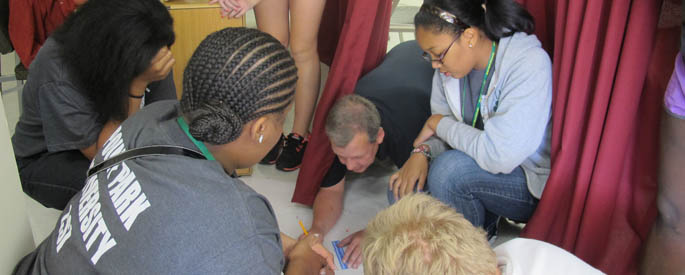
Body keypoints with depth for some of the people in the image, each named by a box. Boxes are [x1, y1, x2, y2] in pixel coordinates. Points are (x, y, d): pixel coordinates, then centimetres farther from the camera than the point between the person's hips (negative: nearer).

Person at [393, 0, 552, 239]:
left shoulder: (530, 65, -27)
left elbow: (498, 156, -34)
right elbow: (442, 129, 5)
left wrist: (438, 123, -21)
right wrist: (421, 151, -17)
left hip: (535, 183, -6)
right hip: (483, 165, 7)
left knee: (450, 168, -31)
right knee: (402, 191, -10)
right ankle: (486, 219, 7)